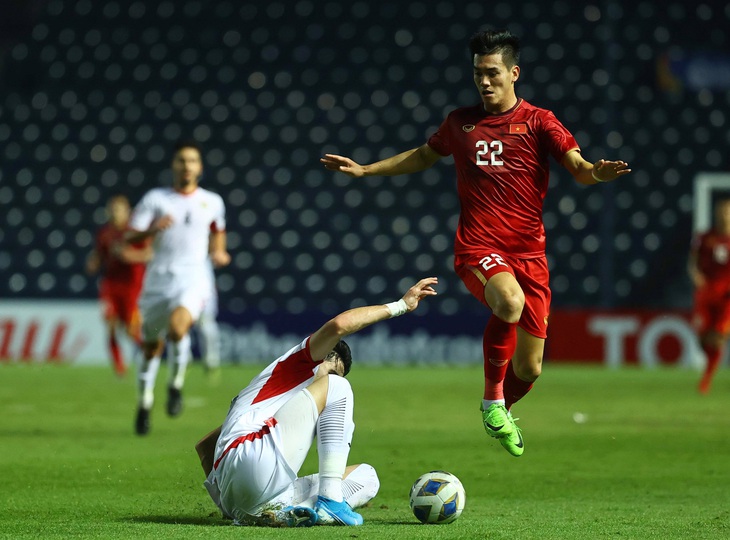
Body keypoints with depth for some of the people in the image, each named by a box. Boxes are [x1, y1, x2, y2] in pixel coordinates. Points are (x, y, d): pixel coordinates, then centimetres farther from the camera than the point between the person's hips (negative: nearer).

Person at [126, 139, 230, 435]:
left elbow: (218, 230, 30)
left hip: (193, 279, -1)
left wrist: (219, 253, 10)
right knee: (152, 346, 8)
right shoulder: (155, 198, 3)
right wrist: (152, 229, -22)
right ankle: (145, 404, 30)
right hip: (158, 280, 1)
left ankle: (176, 384, -6)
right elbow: (130, 237, -3)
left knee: (177, 326, -30)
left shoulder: (212, 202, 9)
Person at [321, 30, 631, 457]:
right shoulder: (461, 122, 10)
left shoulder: (538, 121, 2)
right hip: (478, 247, -1)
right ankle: (492, 399, -14)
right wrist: (364, 170, 28)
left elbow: (578, 166, -9)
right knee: (510, 302, -36)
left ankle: (503, 410, 39)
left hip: (529, 251, 1)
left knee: (529, 368, 2)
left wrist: (597, 173, -32)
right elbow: (425, 156, 29)